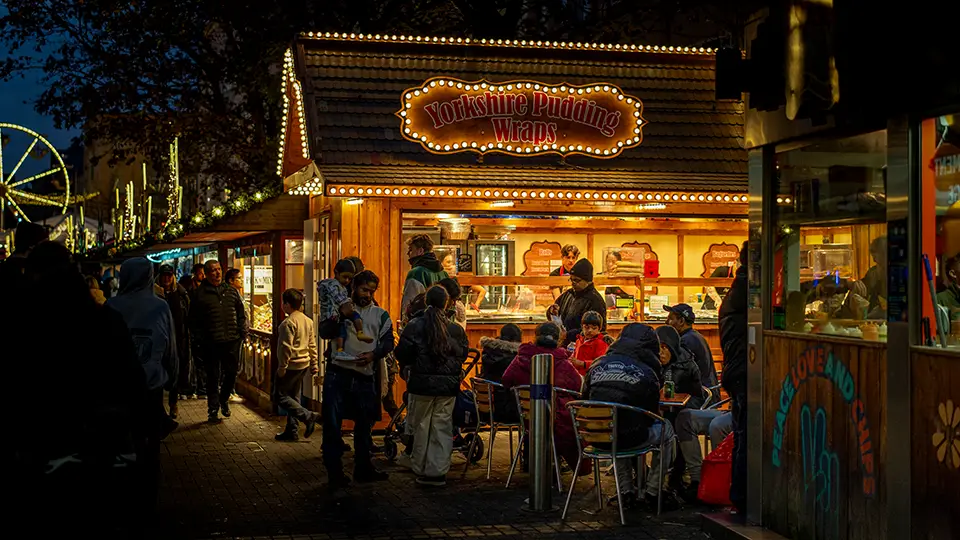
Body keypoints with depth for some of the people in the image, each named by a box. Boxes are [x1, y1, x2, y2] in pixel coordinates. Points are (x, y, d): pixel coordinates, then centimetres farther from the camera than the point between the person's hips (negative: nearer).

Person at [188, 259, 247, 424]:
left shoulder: (231, 292, 11)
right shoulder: (199, 294, -1)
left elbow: (241, 314, 16)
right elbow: (193, 320, -1)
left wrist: (242, 332, 7)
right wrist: (198, 340, -6)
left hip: (232, 342, 4)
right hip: (210, 343, -3)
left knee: (231, 373, 9)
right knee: (213, 377, 2)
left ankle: (224, 399, 34)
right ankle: (213, 411, 10)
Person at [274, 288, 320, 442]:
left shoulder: (288, 323, -18)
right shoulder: (308, 321, 9)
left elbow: (286, 347, -21)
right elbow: (312, 345, 14)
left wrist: (282, 367, -15)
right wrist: (314, 364, 19)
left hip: (292, 365, -9)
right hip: (304, 364, 9)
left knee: (280, 395, -1)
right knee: (293, 396, 15)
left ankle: (308, 416, -11)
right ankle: (292, 430, 16)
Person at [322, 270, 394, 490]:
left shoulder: (381, 315, 12)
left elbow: (388, 342, 4)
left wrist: (374, 354, -13)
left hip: (365, 376, 3)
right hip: (338, 374, -3)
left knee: (364, 424, 14)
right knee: (332, 424, -5)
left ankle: (363, 468, 28)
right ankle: (335, 473, 2)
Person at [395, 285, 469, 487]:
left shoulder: (415, 326, -8)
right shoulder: (455, 329, -1)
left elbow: (402, 354, -8)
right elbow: (463, 354, 8)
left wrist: (406, 366, 12)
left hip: (422, 383, -2)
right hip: (448, 386, 2)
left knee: (420, 426, 10)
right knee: (442, 428, 6)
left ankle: (420, 468, 16)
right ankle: (438, 471, 6)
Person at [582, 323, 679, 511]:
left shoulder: (597, 365, 8)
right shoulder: (647, 371, -2)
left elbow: (585, 400, 17)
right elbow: (652, 414, 5)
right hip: (628, 438, -4)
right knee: (666, 429, 25)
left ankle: (626, 491, 34)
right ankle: (652, 493, 25)